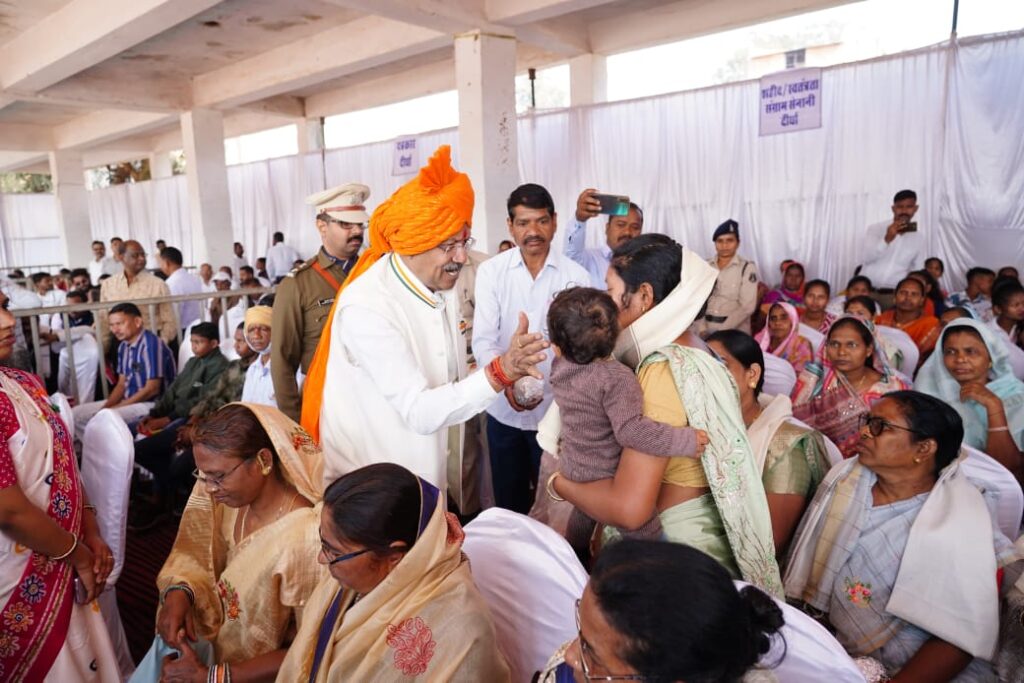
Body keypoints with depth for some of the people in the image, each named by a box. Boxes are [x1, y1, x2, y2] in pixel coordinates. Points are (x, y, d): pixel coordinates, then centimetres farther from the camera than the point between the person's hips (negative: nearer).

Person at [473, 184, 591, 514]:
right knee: (508, 499, 18)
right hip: (504, 409, 1)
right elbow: (483, 339, -12)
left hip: (556, 409, 0)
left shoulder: (576, 275, -6)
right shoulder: (490, 271, -5)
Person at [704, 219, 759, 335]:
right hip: (707, 330, 3)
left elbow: (748, 306, -10)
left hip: (736, 330, -2)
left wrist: (722, 330, -15)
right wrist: (701, 328, -9)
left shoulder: (747, 267, -4)